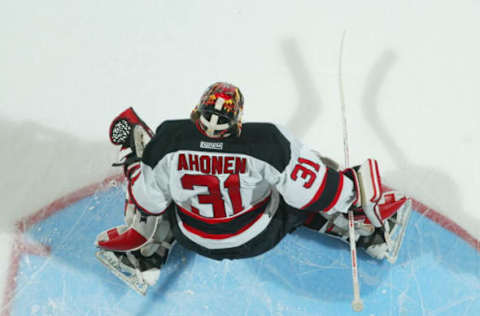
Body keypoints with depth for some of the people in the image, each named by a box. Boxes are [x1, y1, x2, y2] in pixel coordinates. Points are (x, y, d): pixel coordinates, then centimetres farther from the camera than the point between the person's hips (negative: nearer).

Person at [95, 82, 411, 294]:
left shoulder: (170, 138, -27)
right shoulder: (267, 142, -34)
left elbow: (151, 200, -12)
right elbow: (310, 189, -25)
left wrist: (133, 157, 4)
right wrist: (351, 186, -7)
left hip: (195, 241, 2)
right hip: (258, 240, -2)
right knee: (307, 195, 16)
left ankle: (146, 251, 25)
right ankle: (368, 229, 25)